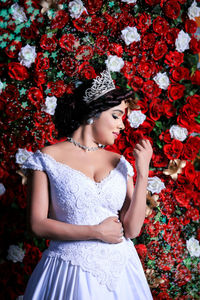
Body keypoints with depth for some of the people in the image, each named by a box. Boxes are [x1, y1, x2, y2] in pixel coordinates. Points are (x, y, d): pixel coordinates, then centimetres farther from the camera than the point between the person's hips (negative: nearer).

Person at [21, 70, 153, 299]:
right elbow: (38, 224, -8)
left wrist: (143, 173, -7)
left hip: (119, 270, 4)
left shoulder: (119, 163, 5)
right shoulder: (47, 158, -4)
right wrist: (97, 232, -11)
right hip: (69, 270, -4)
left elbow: (132, 229, 0)